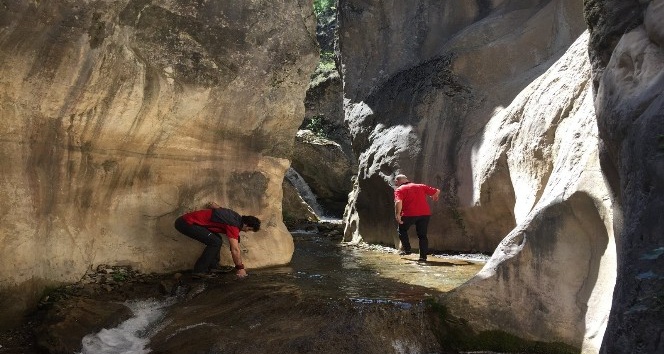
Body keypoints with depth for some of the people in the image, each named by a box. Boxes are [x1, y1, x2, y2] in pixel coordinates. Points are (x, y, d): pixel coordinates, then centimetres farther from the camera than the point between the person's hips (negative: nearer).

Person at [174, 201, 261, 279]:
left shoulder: (236, 217, 11)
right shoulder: (234, 225, -16)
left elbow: (213, 205, 26)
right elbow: (235, 250, -18)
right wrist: (240, 268, -9)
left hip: (188, 220, 10)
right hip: (186, 223, -10)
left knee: (216, 239, 14)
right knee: (215, 242, -12)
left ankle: (213, 266, 17)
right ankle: (200, 271, -6)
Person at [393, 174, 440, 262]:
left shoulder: (399, 190, 3)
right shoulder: (421, 186, 17)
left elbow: (398, 202, -16)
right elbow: (437, 191, 18)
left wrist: (397, 214, -14)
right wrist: (435, 197, 38)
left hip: (410, 214, -4)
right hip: (425, 213, 4)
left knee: (402, 230, 22)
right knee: (422, 235, 14)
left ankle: (406, 249, 18)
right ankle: (423, 256, 10)